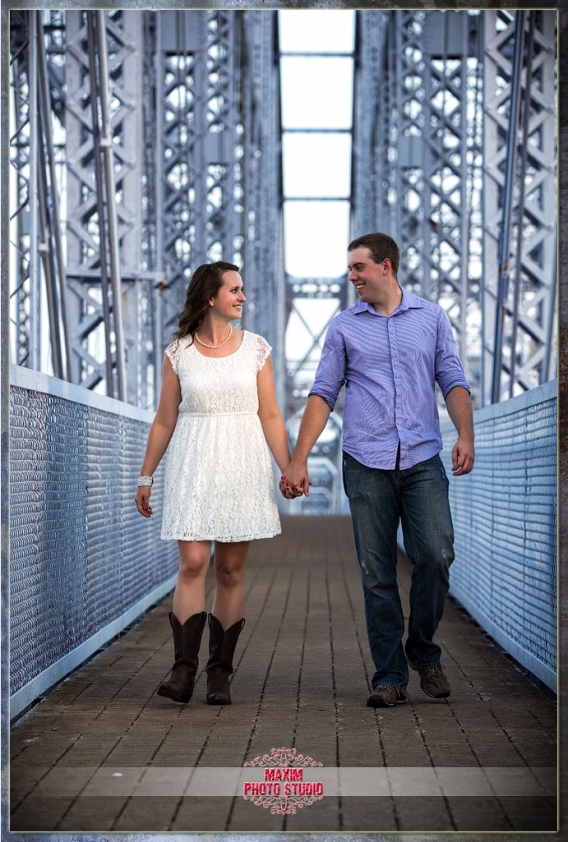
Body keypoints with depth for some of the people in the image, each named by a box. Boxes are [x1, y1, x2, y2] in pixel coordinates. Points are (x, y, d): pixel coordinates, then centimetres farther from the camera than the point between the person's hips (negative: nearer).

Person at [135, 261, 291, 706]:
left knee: (231, 570, 2)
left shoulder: (256, 348, 6)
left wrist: (290, 469, -1)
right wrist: (146, 474, 8)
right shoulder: (178, 352, 4)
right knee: (193, 562, -11)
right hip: (193, 465, -1)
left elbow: (270, 416, 6)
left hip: (243, 465, 1)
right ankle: (184, 670, -8)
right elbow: (165, 420, 9)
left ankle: (220, 672, 9)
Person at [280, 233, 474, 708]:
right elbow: (323, 394, 8)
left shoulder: (432, 317, 11)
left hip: (423, 460, 0)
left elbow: (453, 381, 7)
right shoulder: (345, 327, 11)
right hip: (366, 464, 1)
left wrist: (465, 435, -10)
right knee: (377, 573, 0)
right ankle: (389, 676, 8)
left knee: (436, 556, -13)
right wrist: (299, 460, 1)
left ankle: (423, 651, 11)